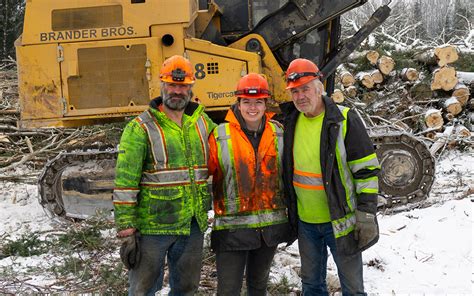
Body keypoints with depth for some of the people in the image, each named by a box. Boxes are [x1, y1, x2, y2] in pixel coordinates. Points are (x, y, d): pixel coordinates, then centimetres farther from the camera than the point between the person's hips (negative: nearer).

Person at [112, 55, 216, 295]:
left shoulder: (203, 122, 8)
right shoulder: (141, 128, -8)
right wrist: (126, 227, -15)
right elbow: (125, 182, -12)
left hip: (194, 224, 5)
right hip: (152, 226, -5)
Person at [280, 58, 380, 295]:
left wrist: (366, 215, -14)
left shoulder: (345, 120, -14)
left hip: (340, 220, -5)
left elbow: (367, 170, -12)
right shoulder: (291, 121, 2)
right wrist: (289, 210, 16)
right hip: (304, 222, 5)